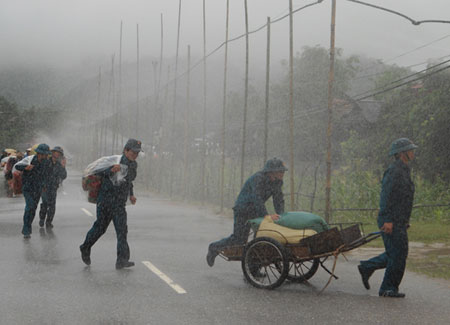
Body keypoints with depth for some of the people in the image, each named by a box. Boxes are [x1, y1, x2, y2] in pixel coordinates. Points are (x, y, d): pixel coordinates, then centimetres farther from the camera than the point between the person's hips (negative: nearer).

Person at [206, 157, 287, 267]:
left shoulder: (278, 182, -5)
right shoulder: (258, 178, -29)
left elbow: (278, 199, -4)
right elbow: (257, 199, -37)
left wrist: (281, 216, -18)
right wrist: (267, 216, -43)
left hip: (255, 210, 7)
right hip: (242, 209, -7)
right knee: (238, 239, -6)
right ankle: (214, 248, 18)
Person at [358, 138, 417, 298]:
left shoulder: (403, 170, 18)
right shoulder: (394, 171, -15)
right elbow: (386, 196, -21)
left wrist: (405, 220, 22)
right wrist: (388, 220, -25)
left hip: (398, 221, 10)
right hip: (391, 222, -10)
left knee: (394, 254, 15)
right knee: (398, 254, -5)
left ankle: (367, 267, 24)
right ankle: (388, 289, 5)